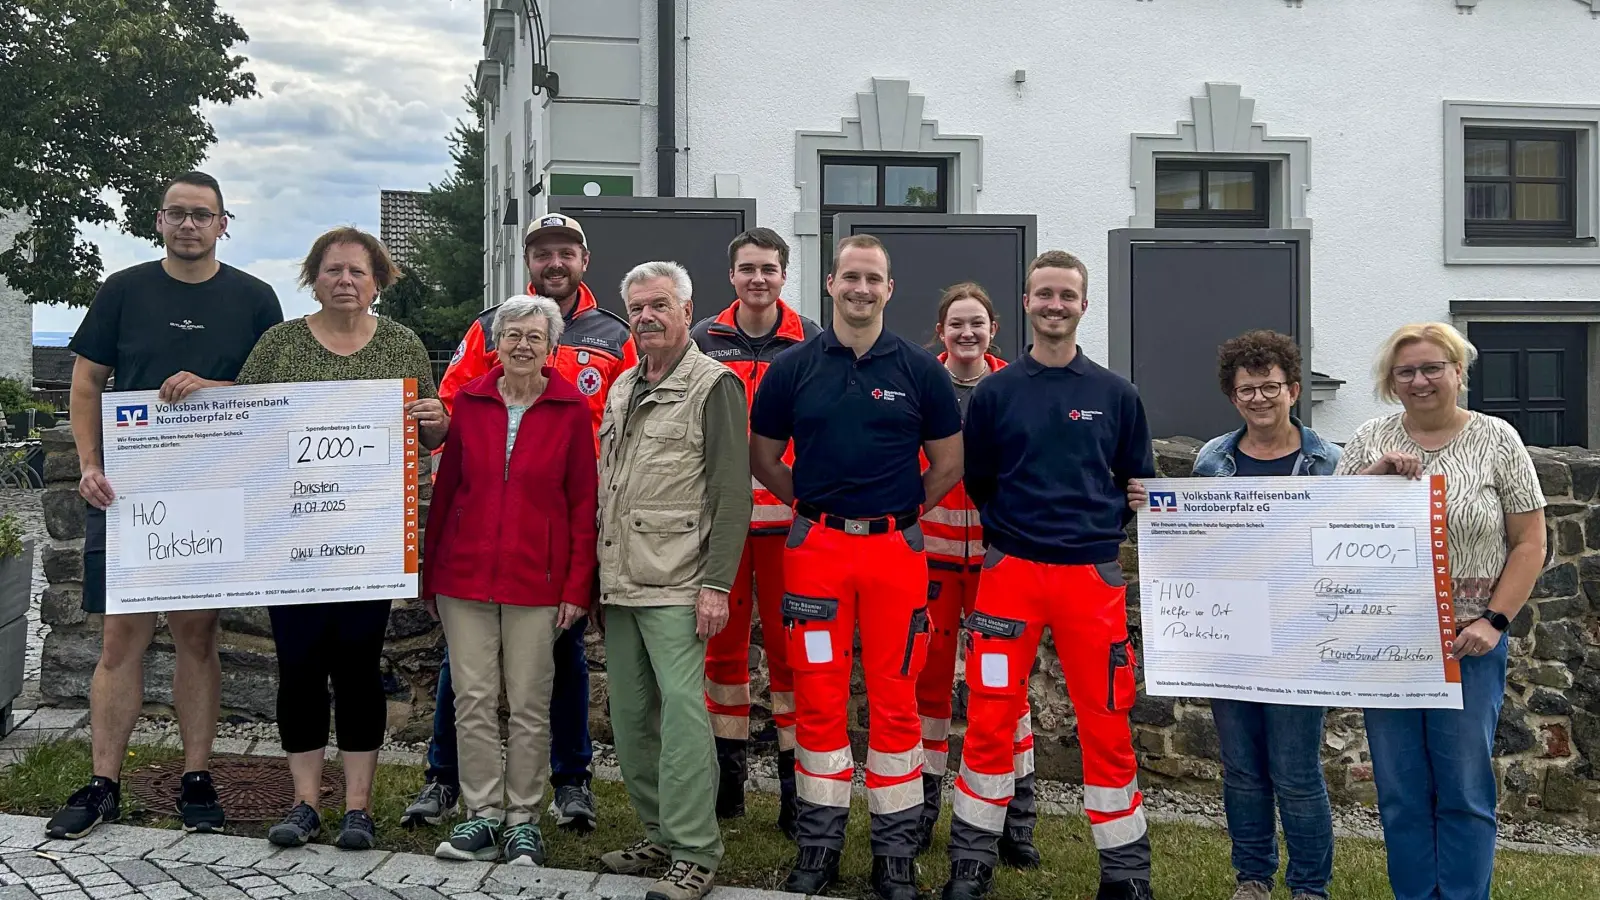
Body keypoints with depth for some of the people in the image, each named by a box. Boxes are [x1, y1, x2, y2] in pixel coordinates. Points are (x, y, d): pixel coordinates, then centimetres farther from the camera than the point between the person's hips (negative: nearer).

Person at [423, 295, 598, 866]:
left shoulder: (571, 408, -1)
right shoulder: (469, 401, 5)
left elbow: (583, 503, -1)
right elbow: (445, 489, 9)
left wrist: (577, 586, -6)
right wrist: (428, 576, 8)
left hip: (536, 579, -2)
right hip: (465, 577, 2)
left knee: (529, 706, 4)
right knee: (472, 700, 5)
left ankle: (523, 821, 17)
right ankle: (483, 816, 17)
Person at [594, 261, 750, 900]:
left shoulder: (714, 385, -5)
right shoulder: (622, 389, 18)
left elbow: (732, 494, -10)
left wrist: (717, 583, -16)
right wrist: (596, 576, 18)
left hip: (676, 586, -7)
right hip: (618, 583, 8)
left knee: (682, 710, -10)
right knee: (630, 715, 10)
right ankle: (660, 834, 22)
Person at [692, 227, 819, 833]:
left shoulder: (811, 342, 4)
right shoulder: (703, 341, 7)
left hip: (790, 518, -2)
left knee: (788, 647, 0)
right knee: (724, 643, 8)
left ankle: (796, 783, 9)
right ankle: (727, 777, 20)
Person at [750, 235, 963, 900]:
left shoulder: (920, 369, 4)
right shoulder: (792, 368, 5)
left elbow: (948, 463, 10)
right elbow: (763, 459, 13)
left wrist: (902, 512, 8)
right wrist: (813, 505, 8)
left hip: (897, 550, 0)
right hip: (816, 547, 1)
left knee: (895, 700, 3)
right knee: (818, 697, 4)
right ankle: (820, 840, 17)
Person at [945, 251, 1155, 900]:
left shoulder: (1116, 395, 6)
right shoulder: (994, 393, 5)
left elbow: (1139, 483, 13)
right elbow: (976, 482, 11)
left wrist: (1098, 528, 5)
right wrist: (1012, 527, 5)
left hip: (1094, 575, 0)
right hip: (1010, 572, 0)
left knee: (1107, 724, 3)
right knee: (991, 718, 1)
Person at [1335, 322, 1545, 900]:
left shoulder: (1496, 441, -1)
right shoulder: (1370, 441, 5)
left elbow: (1530, 543, -1)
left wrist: (1494, 621, -10)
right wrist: (1374, 474, -12)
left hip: (1468, 643, -2)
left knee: (1464, 789, 4)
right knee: (1400, 789, 9)